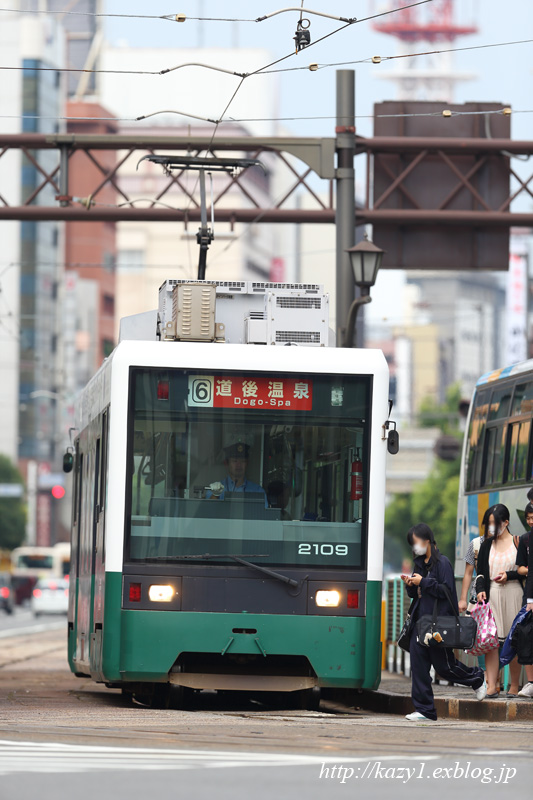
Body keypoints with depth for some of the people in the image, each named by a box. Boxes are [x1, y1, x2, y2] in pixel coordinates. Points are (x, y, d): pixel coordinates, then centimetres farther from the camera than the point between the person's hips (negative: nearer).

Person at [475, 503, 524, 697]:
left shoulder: (518, 543, 3)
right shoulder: (487, 545, 13)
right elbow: (481, 572, 12)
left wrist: (509, 575, -10)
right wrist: (480, 590, -4)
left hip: (513, 592, -2)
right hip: (491, 593, 3)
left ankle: (514, 686, 5)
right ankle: (492, 685, -14)